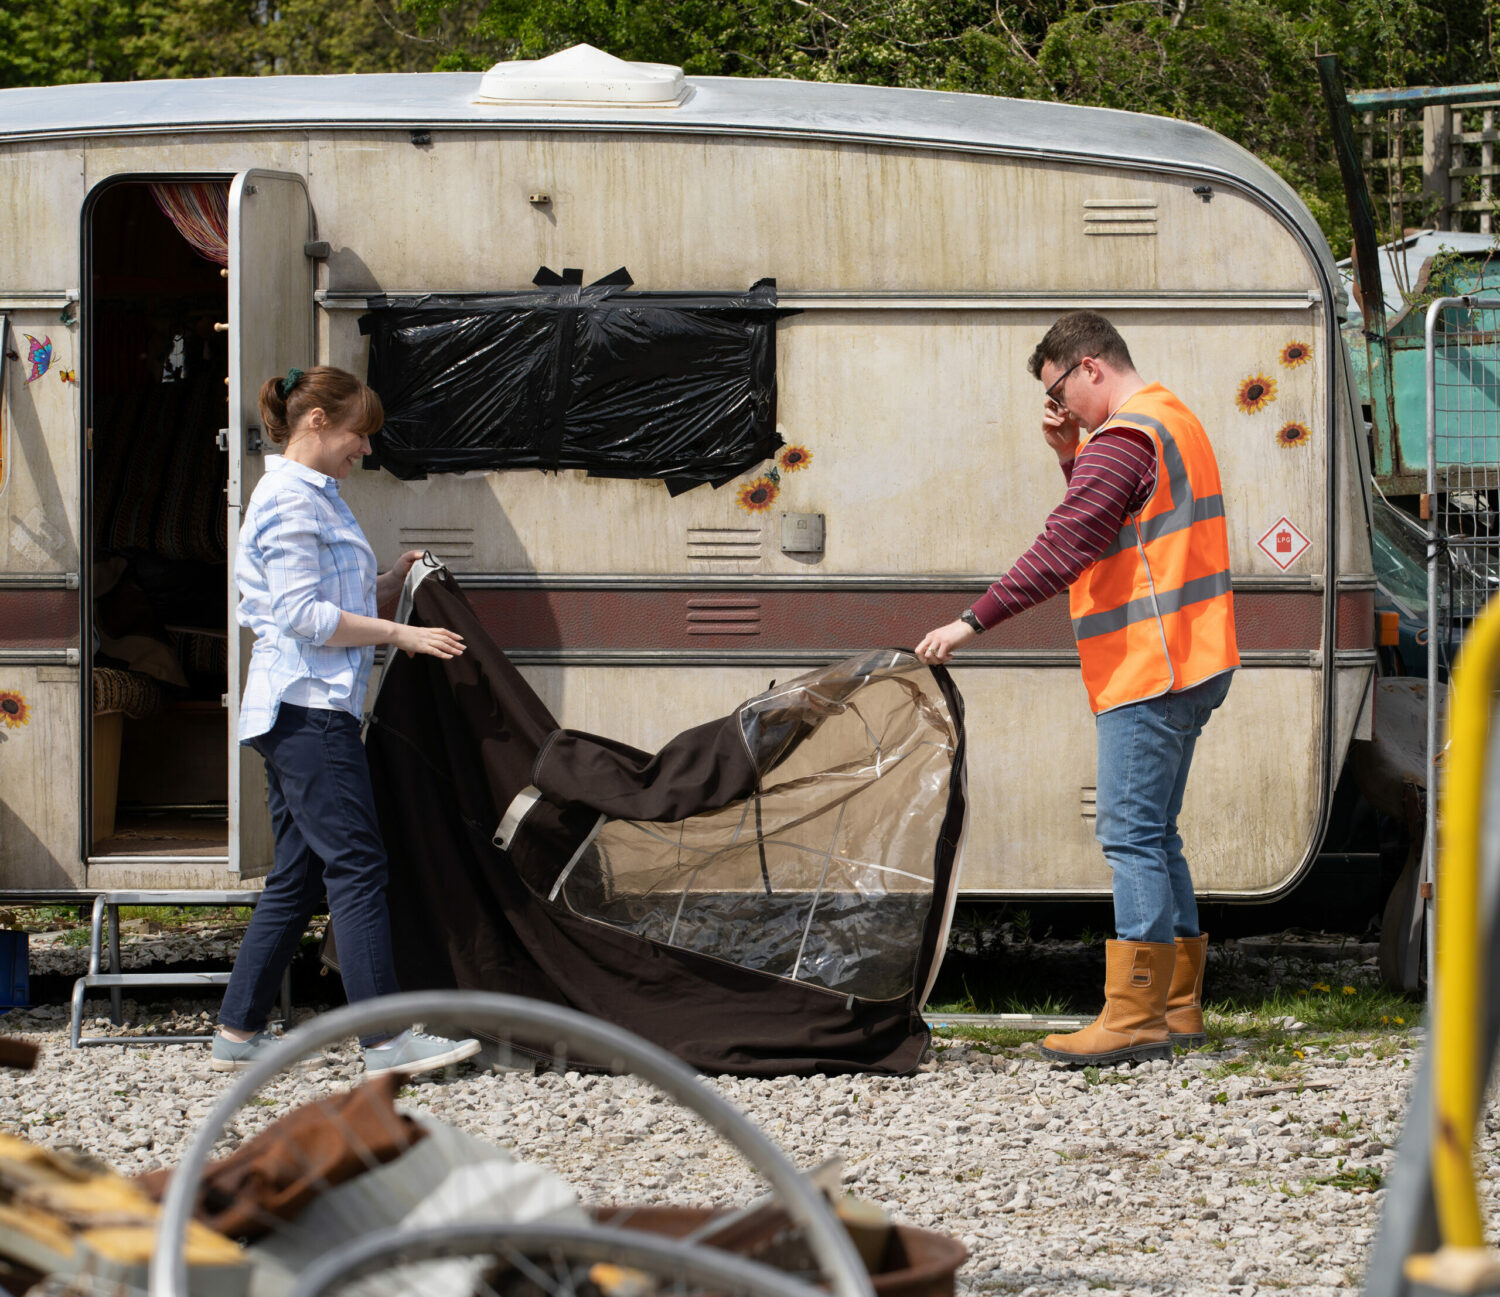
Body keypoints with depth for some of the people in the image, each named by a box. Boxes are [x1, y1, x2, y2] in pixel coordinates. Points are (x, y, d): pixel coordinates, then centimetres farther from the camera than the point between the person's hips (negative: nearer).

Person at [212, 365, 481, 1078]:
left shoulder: (311, 496, 20)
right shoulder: (290, 499, -11)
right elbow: (302, 615, -18)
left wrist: (390, 585, 8)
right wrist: (398, 634, -15)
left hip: (305, 707, 11)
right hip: (307, 705, -11)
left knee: (299, 874, 11)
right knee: (357, 865, -12)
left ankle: (238, 1031, 12)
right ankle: (385, 1038, -14)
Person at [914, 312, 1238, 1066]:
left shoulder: (1123, 440, -14)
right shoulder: (1173, 423, 19)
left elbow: (1065, 548, -22)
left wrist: (973, 621, -22)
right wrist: (1072, 456, 9)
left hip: (1147, 668, -11)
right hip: (1189, 665, 11)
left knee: (1133, 834, -11)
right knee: (1151, 837, 15)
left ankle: (1134, 1017, -13)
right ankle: (1177, 1007, 17)